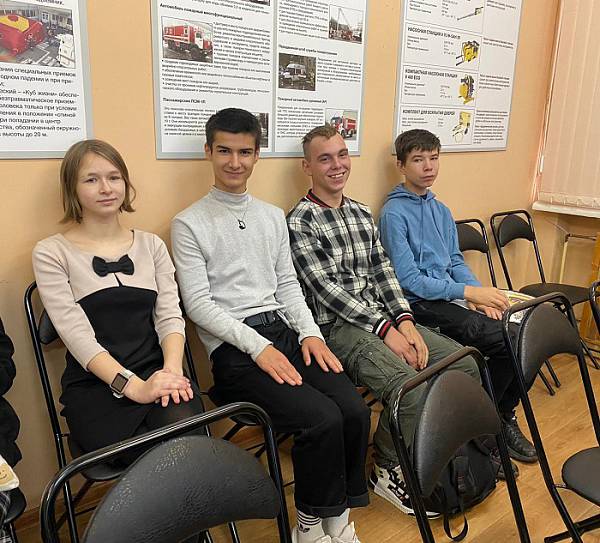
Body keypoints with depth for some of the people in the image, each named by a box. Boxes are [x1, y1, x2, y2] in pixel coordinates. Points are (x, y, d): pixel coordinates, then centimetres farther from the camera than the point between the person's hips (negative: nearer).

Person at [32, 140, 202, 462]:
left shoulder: (151, 245, 16)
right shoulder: (51, 253, 4)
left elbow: (170, 317, 7)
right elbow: (76, 334, -7)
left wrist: (172, 369, -14)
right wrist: (133, 386, -20)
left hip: (156, 372, 3)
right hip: (94, 388, -3)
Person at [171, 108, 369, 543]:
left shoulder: (274, 216, 17)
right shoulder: (189, 223, 0)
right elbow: (198, 304, -7)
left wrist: (310, 332, 0)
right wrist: (258, 347, -15)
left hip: (285, 331, 6)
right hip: (234, 349, -5)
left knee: (356, 411, -16)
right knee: (322, 419, -23)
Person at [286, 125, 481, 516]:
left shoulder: (362, 214, 17)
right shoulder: (299, 222, -7)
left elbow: (383, 271, 11)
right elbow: (326, 289, -14)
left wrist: (405, 320, -5)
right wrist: (384, 329, -17)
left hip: (385, 318, 8)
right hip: (337, 327, -7)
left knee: (465, 365, -5)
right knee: (411, 388, -29)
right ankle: (389, 470, 0)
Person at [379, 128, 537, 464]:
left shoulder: (441, 210, 17)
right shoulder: (394, 213, -8)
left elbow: (456, 261, 17)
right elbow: (409, 280, -14)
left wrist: (480, 293, -3)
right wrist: (468, 292, -17)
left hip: (453, 296, 7)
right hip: (422, 303, -7)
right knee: (506, 340, -22)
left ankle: (504, 415, 8)